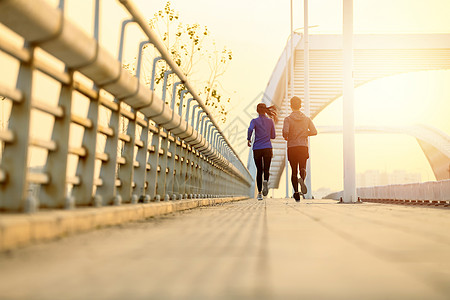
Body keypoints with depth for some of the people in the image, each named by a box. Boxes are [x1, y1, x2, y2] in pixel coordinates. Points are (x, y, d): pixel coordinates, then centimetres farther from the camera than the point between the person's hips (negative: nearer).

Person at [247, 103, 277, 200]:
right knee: (266, 169, 5)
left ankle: (259, 192, 4)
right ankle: (265, 181, -29)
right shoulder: (270, 121, 6)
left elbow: (250, 129, -20)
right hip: (267, 148, 0)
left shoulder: (254, 121, 0)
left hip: (257, 149, 0)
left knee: (259, 171, 8)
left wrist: (248, 139, -4)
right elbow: (273, 136, 10)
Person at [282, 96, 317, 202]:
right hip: (303, 146, 1)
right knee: (302, 168, 5)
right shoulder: (306, 119, 5)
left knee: (294, 171, 7)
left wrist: (285, 137, 4)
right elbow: (314, 132, 0)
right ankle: (302, 179, -30)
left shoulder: (288, 119, -4)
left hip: (292, 147, -1)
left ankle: (296, 193, 2)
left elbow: (285, 132, -19)